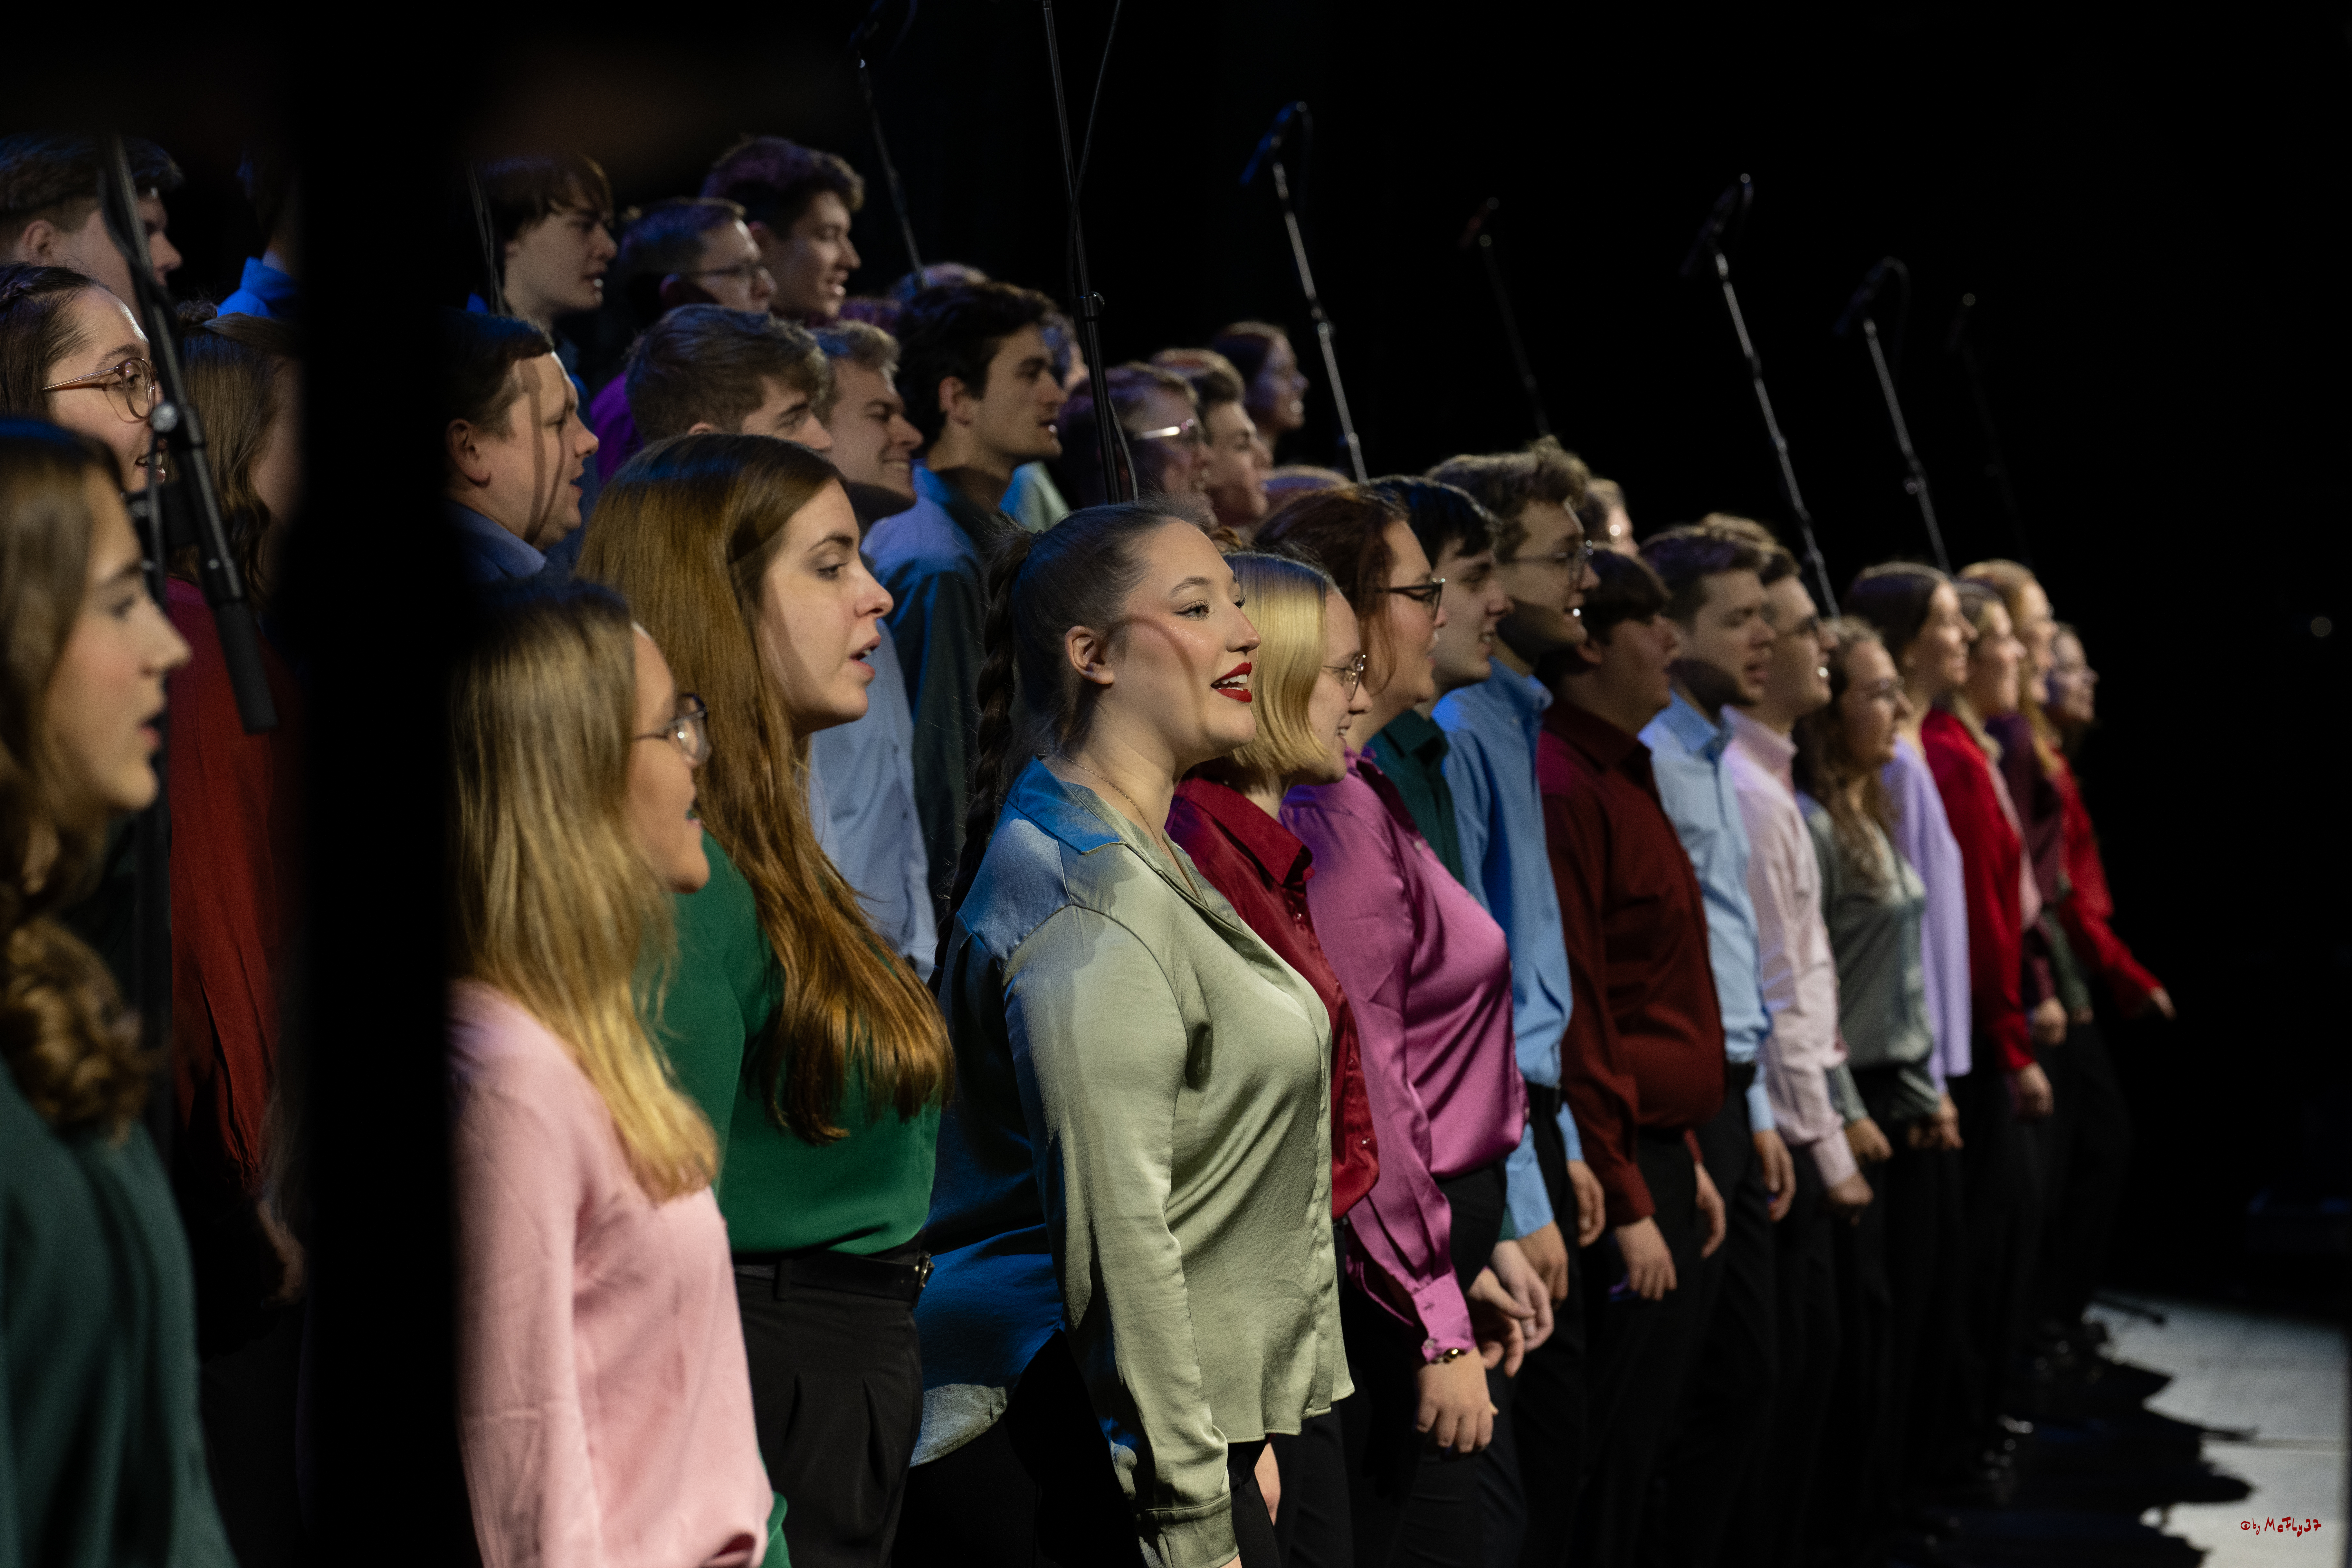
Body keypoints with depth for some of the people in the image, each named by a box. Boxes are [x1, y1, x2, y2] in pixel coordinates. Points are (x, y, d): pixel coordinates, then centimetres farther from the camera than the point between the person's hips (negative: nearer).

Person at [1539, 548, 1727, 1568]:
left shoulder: (1625, 781, 16)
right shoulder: (1562, 787, -15)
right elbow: (1568, 1012, -19)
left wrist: (1686, 1163, 18)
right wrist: (1626, 1202, -19)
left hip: (1659, 1165, 9)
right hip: (1614, 1175, -9)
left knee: (1640, 1454, 12)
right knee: (1602, 1464, -5)